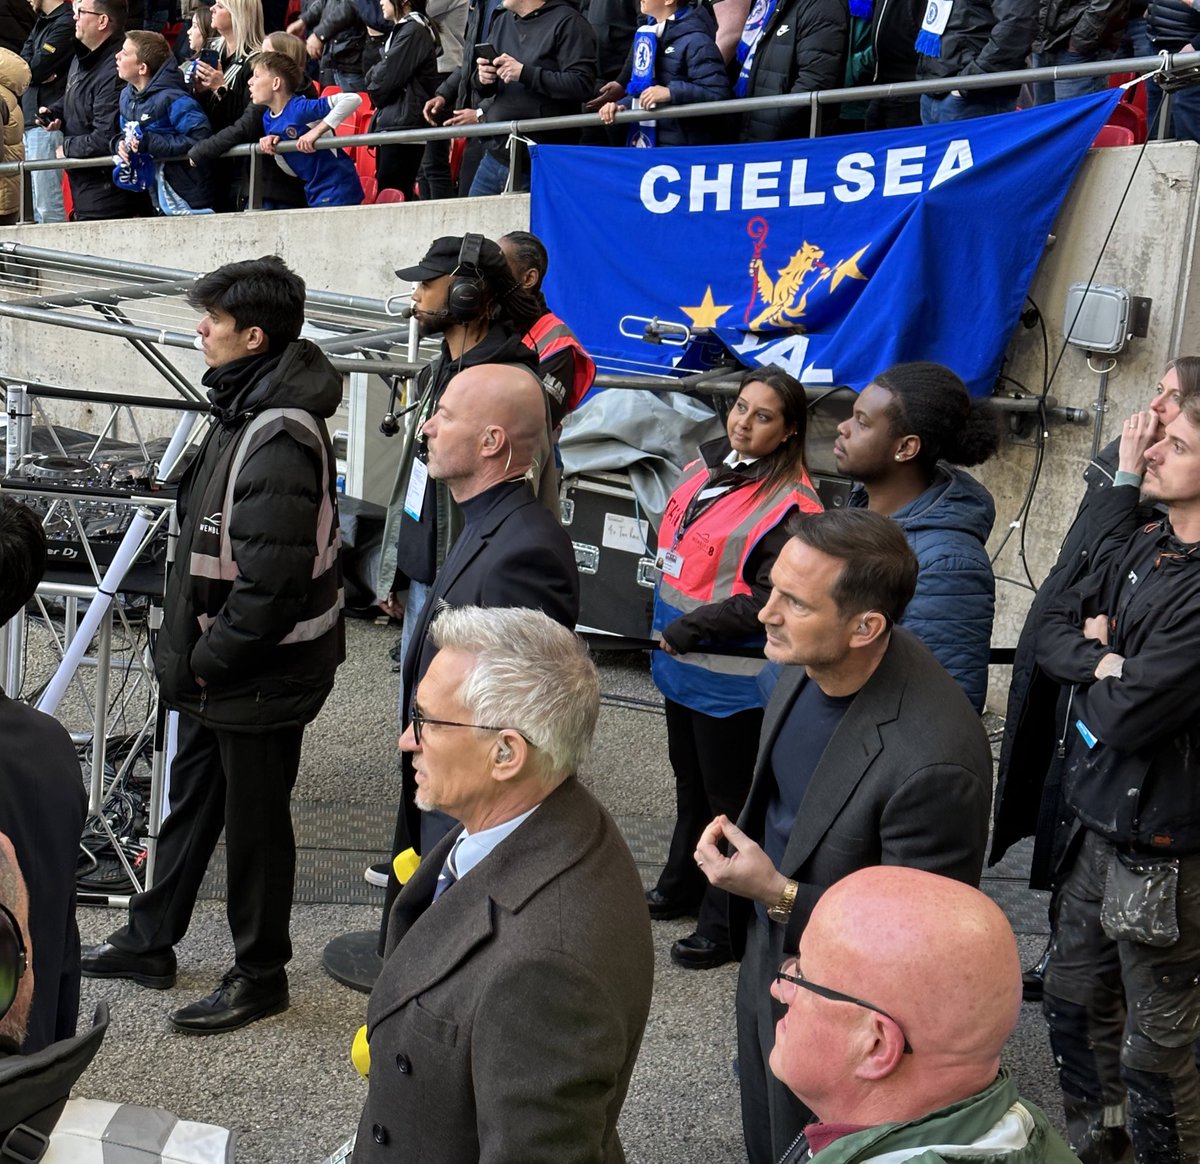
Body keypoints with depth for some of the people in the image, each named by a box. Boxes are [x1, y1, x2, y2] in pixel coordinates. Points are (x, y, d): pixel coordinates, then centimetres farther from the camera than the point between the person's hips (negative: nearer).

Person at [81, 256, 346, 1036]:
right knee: (191, 803, 22)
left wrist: (206, 658, -17)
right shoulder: (248, 410, 6)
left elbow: (272, 583, -29)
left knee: (254, 823, 6)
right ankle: (149, 942, 39)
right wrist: (188, 652, 12)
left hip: (260, 677, -10)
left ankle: (260, 977, 24)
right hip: (219, 667, 10)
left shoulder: (279, 438, -26)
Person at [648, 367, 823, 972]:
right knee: (689, 781, 25)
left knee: (728, 796, 5)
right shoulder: (707, 467, 6)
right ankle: (681, 887, 43)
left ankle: (725, 924, 19)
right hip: (681, 664, 9)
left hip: (732, 678, -9)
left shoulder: (788, 506, -20)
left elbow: (769, 602, -23)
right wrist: (666, 629, 12)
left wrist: (693, 627, -19)